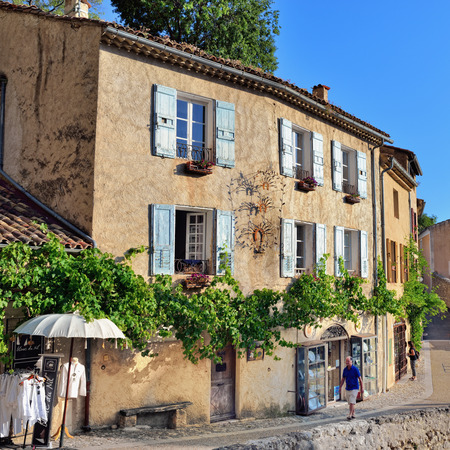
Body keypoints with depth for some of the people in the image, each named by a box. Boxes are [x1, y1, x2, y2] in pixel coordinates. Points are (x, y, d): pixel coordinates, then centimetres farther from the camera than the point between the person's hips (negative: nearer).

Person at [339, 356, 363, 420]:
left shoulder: (355, 369, -12)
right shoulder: (345, 369, 4)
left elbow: (360, 379, -7)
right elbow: (343, 379, 12)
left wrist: (362, 388, -7)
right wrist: (340, 387, 8)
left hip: (354, 388, -6)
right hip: (347, 388, 6)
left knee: (352, 402, -12)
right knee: (350, 403, 11)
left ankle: (350, 415, -10)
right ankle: (353, 414, 23)